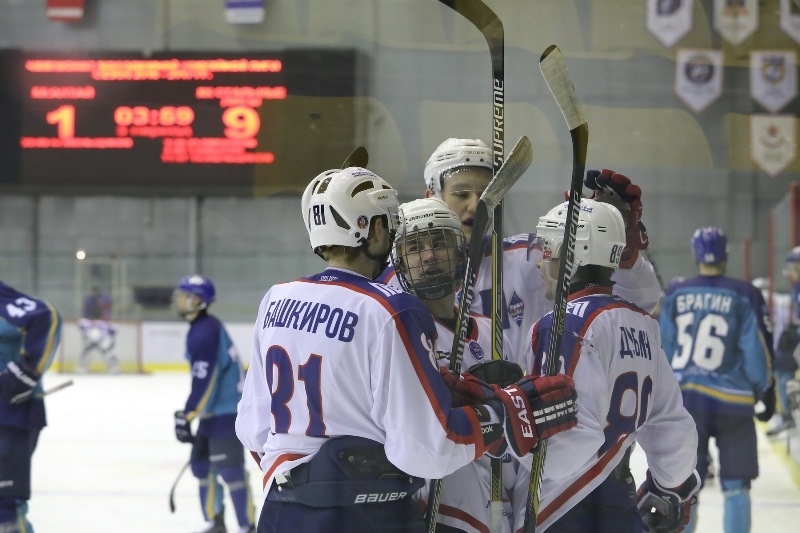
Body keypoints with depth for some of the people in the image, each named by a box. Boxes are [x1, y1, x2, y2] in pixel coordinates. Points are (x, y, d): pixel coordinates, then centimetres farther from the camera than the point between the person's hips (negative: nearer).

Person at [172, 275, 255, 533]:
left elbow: (204, 381, -24)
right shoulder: (204, 327, 12)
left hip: (226, 412, -11)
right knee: (202, 464, 13)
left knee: (230, 470, -10)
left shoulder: (204, 332, -20)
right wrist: (191, 414, 26)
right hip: (215, 410, 11)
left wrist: (186, 417, -22)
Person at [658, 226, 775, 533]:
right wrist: (765, 391, 7)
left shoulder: (675, 295, 3)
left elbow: (661, 349, 6)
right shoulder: (745, 296, -5)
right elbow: (758, 350, -5)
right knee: (736, 486, 5)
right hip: (733, 401, -2)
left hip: (684, 397, 2)